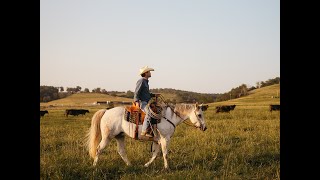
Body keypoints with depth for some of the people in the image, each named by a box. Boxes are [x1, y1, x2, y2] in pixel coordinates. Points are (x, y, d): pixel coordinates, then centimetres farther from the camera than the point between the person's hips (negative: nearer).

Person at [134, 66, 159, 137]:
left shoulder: (146, 82, 20)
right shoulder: (141, 81, -8)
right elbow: (137, 92, -15)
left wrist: (154, 95, 17)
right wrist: (136, 101, -25)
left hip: (146, 102, 10)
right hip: (141, 102, -10)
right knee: (149, 112, -32)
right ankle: (144, 132, -36)